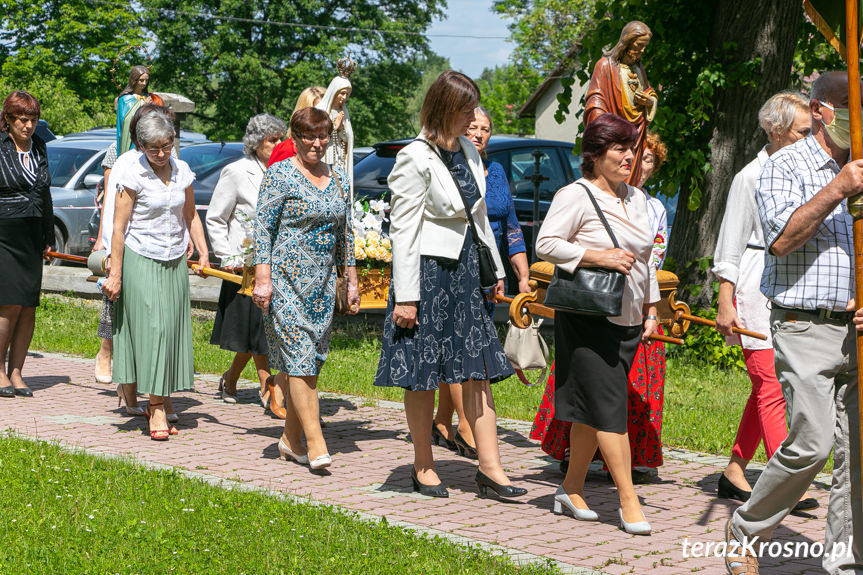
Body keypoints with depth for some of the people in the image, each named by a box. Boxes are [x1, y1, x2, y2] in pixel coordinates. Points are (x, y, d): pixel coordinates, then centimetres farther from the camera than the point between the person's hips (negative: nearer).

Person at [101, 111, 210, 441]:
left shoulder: (182, 171, 4)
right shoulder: (133, 176, -10)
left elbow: (190, 216, 16)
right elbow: (119, 228, -9)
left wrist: (203, 252, 5)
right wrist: (115, 274, -10)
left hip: (175, 263, 5)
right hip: (141, 261, -5)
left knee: (172, 330, 3)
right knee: (151, 328, -9)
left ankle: (159, 403, 13)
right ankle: (157, 410, -7)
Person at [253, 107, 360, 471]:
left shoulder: (338, 178, 13)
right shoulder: (280, 174, -4)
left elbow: (345, 233, 18)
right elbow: (263, 228, -8)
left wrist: (351, 280, 15)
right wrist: (262, 277, -15)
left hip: (323, 282, 6)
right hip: (286, 277, -6)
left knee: (311, 360, 6)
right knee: (299, 358, -10)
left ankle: (291, 438, 15)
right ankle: (315, 443, -12)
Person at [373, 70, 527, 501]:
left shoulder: (467, 151, 10)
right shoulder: (415, 159, -13)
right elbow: (403, 230, -14)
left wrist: (496, 270, 17)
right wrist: (405, 297, -16)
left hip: (465, 269, 7)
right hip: (427, 270, -7)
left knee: (480, 369, 3)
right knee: (423, 375, 3)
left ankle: (489, 466, 5)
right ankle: (423, 466, 16)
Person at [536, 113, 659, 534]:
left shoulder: (636, 198, 16)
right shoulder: (576, 195, -8)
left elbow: (645, 260, 23)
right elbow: (545, 244, -14)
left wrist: (651, 310, 19)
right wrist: (597, 256, -21)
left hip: (627, 320, 7)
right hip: (588, 317, -7)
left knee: (592, 409, 10)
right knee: (609, 406, -9)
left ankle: (571, 488, 20)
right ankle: (628, 500, -7)